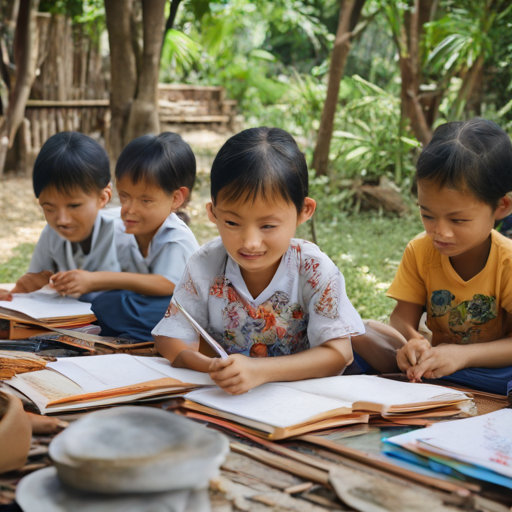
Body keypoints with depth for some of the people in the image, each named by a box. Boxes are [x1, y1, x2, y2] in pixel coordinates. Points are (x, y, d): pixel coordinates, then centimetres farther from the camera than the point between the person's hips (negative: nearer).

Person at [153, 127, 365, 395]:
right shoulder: (204, 266, -10)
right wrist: (208, 365, -29)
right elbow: (170, 339, -6)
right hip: (219, 397, 1)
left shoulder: (314, 270, -15)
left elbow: (337, 353, -19)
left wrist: (260, 370, -34)